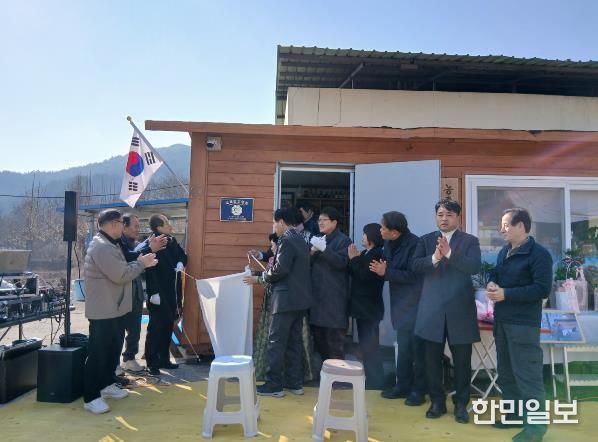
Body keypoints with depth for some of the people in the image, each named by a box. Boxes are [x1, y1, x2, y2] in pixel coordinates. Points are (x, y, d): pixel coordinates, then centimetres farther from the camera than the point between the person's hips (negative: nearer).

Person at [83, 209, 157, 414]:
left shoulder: (109, 245, 14)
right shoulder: (102, 247, -22)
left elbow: (121, 269, 17)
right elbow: (121, 275, -25)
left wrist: (140, 262, 6)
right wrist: (141, 263, -13)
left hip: (113, 309, 11)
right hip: (103, 311, -11)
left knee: (113, 348, 20)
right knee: (98, 353, -3)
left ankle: (106, 385, 34)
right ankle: (91, 398, 6)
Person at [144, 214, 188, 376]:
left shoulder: (172, 241, 9)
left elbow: (183, 256, 18)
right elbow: (150, 270, -19)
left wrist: (181, 263, -6)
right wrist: (154, 292, -22)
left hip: (172, 292, 8)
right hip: (158, 293, -8)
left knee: (168, 326, 13)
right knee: (155, 328, 0)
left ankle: (164, 359, 24)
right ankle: (152, 363, 8)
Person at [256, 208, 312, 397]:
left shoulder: (286, 240, -14)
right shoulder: (300, 240, 15)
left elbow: (281, 268, -23)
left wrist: (266, 275, -5)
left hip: (286, 299, -10)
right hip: (299, 298, 10)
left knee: (276, 342, -2)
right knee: (294, 341, 13)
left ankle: (274, 385, 4)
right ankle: (295, 382, 19)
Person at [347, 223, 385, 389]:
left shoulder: (377, 254, -14)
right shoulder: (365, 253, 10)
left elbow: (364, 276, -22)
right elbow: (353, 273, 6)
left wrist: (354, 259, -14)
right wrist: (354, 259, -7)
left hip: (370, 308, -9)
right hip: (362, 306, 9)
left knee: (371, 347, -2)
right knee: (366, 346, 15)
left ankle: (375, 384, 7)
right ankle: (369, 380, 26)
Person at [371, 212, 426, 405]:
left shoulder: (414, 244, -19)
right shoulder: (388, 243, 3)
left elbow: (413, 275, -23)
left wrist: (386, 272, -23)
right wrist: (380, 268, -14)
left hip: (415, 303, -8)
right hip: (400, 302, 8)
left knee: (417, 348, 3)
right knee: (403, 347, 16)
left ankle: (418, 390, 16)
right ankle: (403, 385, 28)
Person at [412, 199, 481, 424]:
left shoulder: (470, 241, 3)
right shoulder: (425, 240, 7)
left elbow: (474, 266, -14)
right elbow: (415, 265, -6)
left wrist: (450, 254, -26)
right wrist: (434, 257, -24)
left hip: (460, 308, -1)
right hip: (432, 309, 1)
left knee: (462, 360, 7)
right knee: (433, 359, 9)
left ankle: (461, 404, 23)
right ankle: (437, 402, 24)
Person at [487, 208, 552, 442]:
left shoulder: (539, 254, -12)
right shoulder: (504, 252, 11)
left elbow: (542, 289, -19)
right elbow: (495, 273, 22)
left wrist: (505, 294, -20)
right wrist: (492, 283, -3)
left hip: (524, 323, -8)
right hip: (502, 320, 8)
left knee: (527, 374, -2)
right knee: (506, 371, 17)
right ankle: (514, 413, 31)